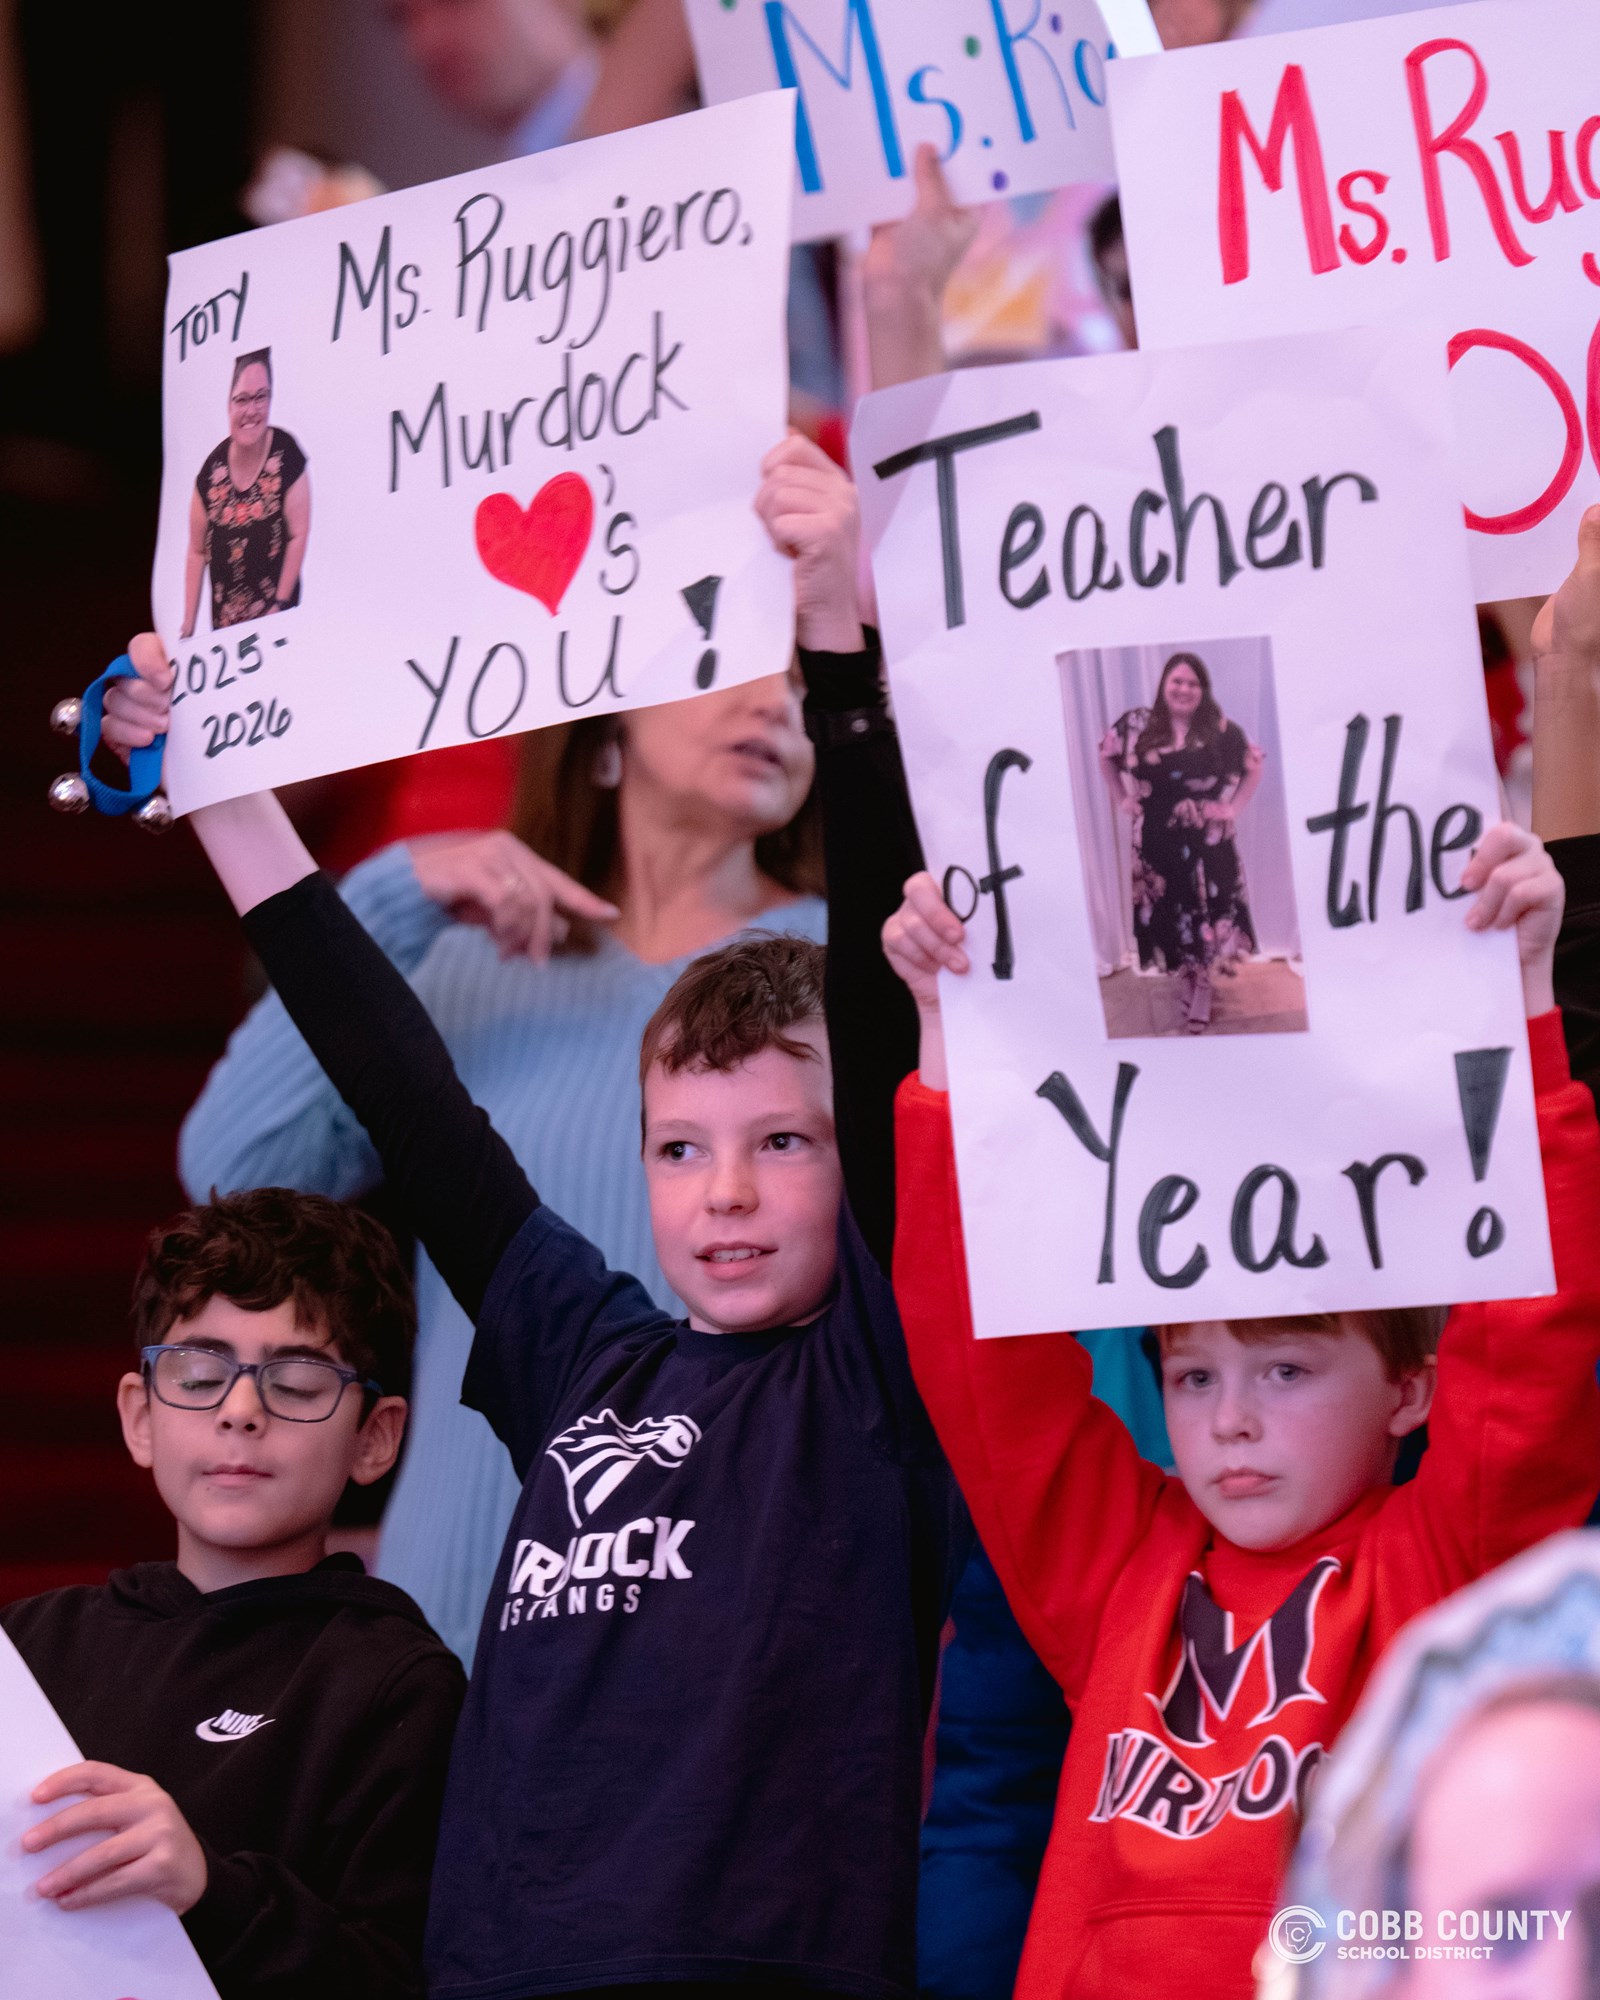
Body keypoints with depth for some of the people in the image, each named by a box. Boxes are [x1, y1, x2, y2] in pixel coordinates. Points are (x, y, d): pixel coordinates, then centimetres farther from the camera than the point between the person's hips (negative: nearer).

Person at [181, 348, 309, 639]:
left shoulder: (286, 456, -9)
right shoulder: (212, 470, 1)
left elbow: (298, 535, -7)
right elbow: (197, 552, 8)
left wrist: (281, 605, -11)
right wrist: (188, 629, 5)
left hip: (273, 615, -3)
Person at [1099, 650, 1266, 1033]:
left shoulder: (1219, 730, -5)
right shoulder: (1138, 726, -1)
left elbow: (1254, 764, 6)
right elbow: (1106, 756, 15)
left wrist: (1235, 807, -1)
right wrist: (1122, 801, 8)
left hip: (1206, 842, -1)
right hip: (1156, 840, 1)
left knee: (1207, 914, 2)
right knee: (1168, 916, 8)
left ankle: (1202, 999, 12)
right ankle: (1186, 991, 22)